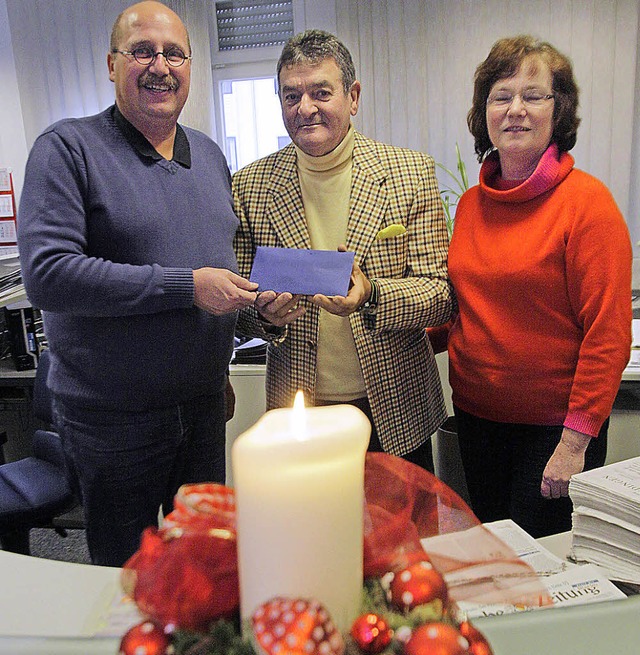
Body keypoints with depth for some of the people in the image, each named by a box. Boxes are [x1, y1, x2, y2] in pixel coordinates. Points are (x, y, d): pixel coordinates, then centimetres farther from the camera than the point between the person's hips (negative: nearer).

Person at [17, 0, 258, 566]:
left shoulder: (210, 154, 9)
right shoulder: (68, 148, -11)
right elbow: (47, 274, -22)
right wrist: (185, 286, -25)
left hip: (204, 405, 6)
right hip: (114, 416, -5)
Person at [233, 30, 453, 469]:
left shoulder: (412, 173, -5)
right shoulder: (250, 186, -2)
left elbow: (441, 296, -7)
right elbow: (240, 309, 2)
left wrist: (371, 296, -26)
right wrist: (266, 315, -21)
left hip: (395, 414, 0)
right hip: (297, 413, 1)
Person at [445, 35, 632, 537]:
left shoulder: (587, 200, -13)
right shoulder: (472, 203, 4)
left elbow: (609, 335, -15)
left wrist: (575, 442, -18)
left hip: (554, 425, -5)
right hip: (476, 415, 6)